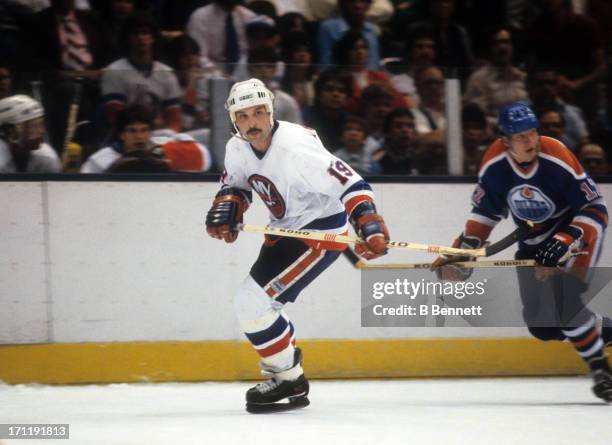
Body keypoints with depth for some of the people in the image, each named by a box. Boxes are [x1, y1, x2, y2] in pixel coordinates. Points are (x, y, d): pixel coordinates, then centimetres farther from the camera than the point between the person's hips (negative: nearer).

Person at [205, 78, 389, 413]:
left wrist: (370, 226, -42)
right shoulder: (237, 148, -4)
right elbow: (236, 184, 17)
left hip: (321, 229, -9)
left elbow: (350, 184, -31)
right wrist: (226, 207, -4)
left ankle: (289, 381, -3)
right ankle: (286, 365, 37)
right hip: (285, 230, 9)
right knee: (252, 302, 18)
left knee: (252, 300, -16)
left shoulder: (296, 147, -29)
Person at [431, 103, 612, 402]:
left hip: (576, 228, -6)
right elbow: (485, 210, 3)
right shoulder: (493, 164, -15)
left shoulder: (558, 159, -29)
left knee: (562, 303, -26)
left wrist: (564, 244, -34)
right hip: (533, 240, 6)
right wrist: (465, 248, -5)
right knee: (539, 323, 0)